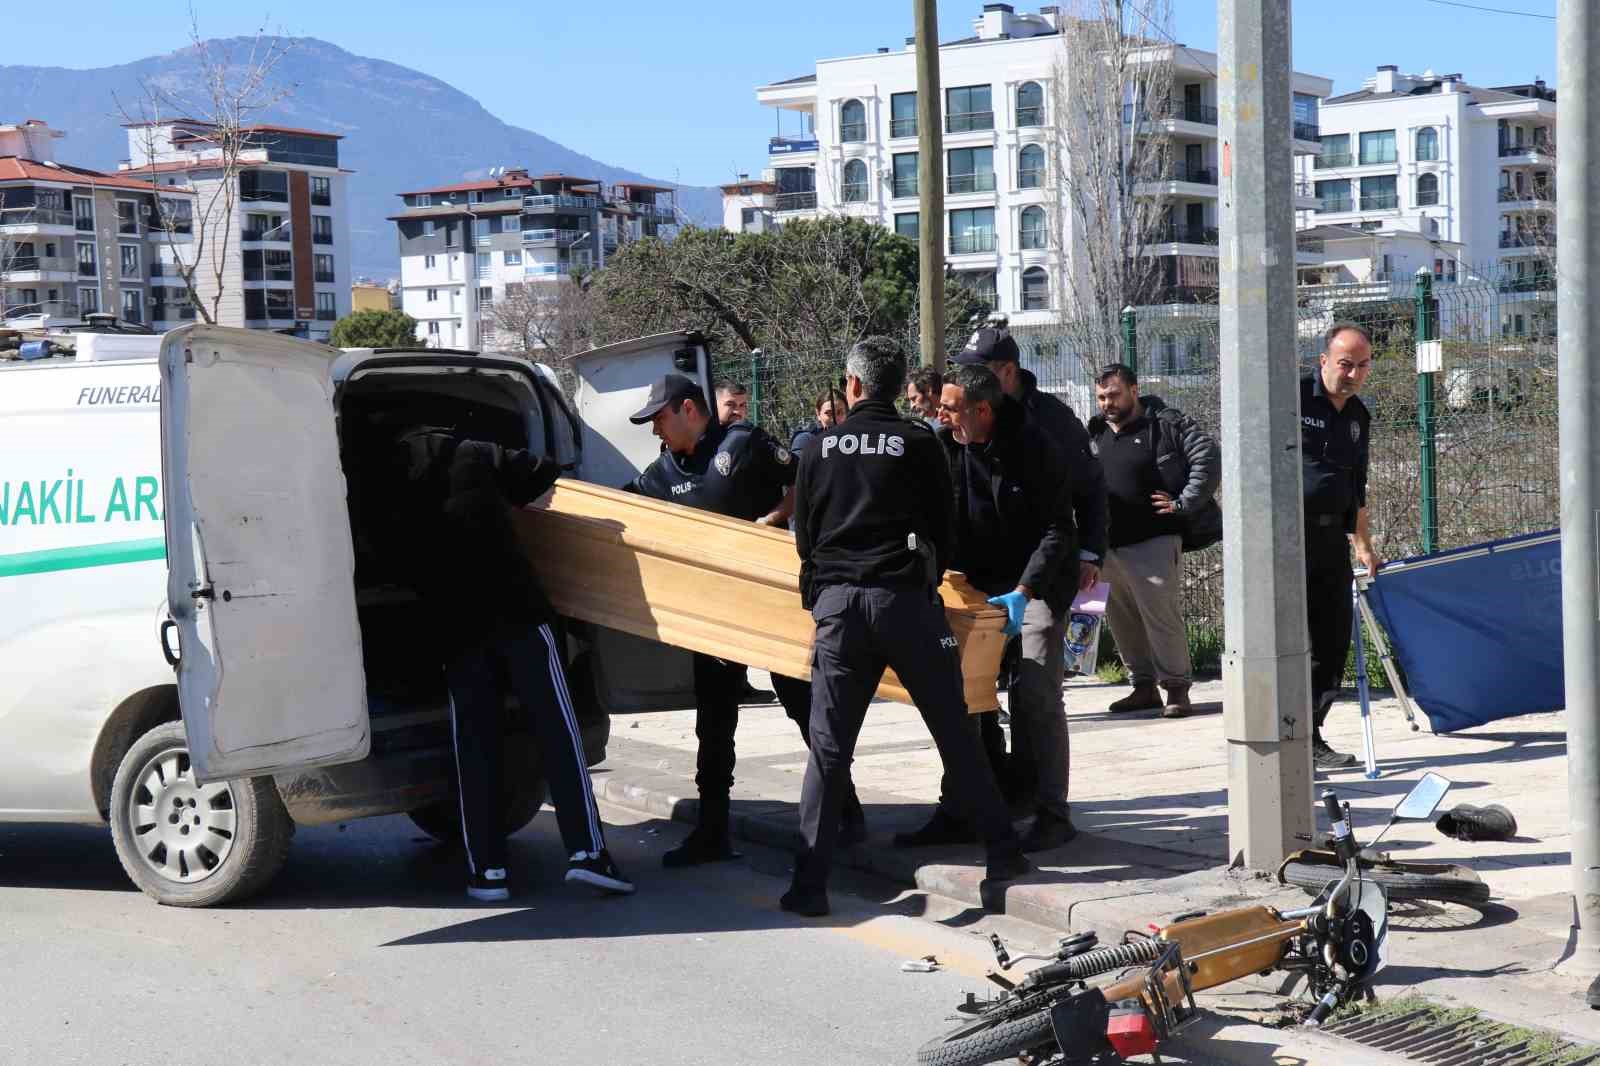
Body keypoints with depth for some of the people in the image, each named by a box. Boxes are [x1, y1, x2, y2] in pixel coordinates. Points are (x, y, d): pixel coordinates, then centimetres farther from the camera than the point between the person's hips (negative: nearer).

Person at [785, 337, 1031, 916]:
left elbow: (805, 537, 15)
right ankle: (1002, 850, 12)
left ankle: (810, 883, 0)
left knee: (828, 748, 3)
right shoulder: (919, 444, 3)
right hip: (905, 598, -1)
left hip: (837, 603, 2)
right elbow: (942, 532, 8)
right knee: (954, 732, 8)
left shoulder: (820, 447, 9)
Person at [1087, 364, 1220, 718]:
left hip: (1154, 542, -7)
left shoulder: (1168, 424, -3)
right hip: (1109, 546, 7)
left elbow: (1208, 459, -8)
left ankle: (1177, 688, 1)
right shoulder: (1095, 435, 16)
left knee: (1161, 613, -10)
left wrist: (1183, 504, -12)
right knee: (1122, 619, 11)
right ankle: (1144, 686, 22)